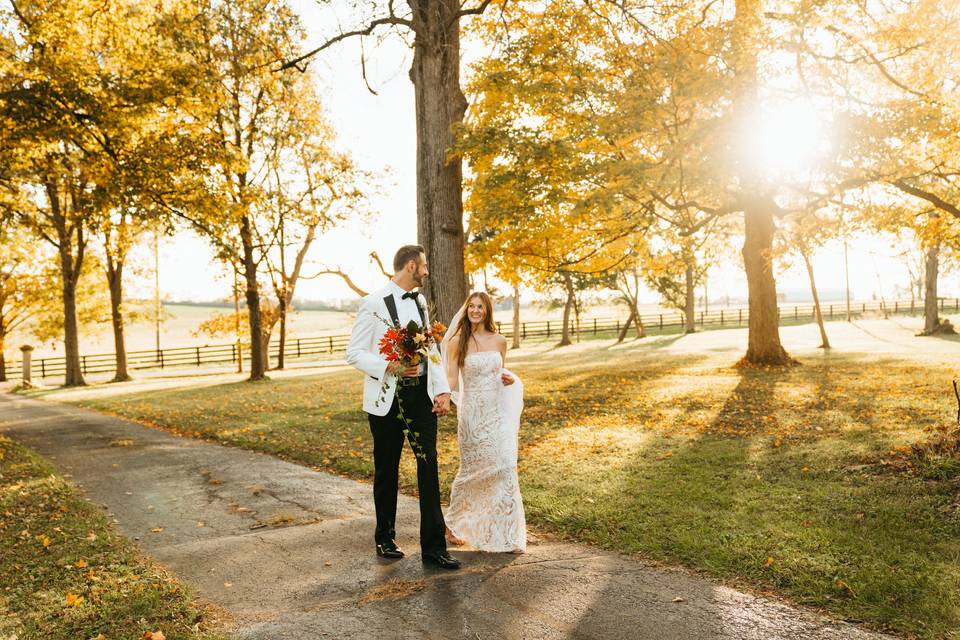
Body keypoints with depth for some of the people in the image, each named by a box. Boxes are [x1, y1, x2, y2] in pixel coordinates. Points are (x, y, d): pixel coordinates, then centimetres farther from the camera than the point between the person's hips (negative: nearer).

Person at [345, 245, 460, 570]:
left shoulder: (419, 301, 11)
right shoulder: (374, 303, -9)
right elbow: (354, 353, -9)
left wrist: (443, 390, 3)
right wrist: (389, 367, -23)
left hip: (421, 394, 5)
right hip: (387, 397, -5)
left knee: (429, 467, 0)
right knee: (387, 470, 10)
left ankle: (434, 547, 8)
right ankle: (385, 538, 29)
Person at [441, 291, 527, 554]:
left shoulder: (499, 341, 7)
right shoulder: (457, 342, -2)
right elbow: (451, 381, -6)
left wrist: (510, 380, -2)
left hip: (497, 413, 3)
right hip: (472, 412, -3)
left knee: (505, 468, -3)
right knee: (473, 470, 4)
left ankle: (508, 535, 8)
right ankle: (453, 523, 29)